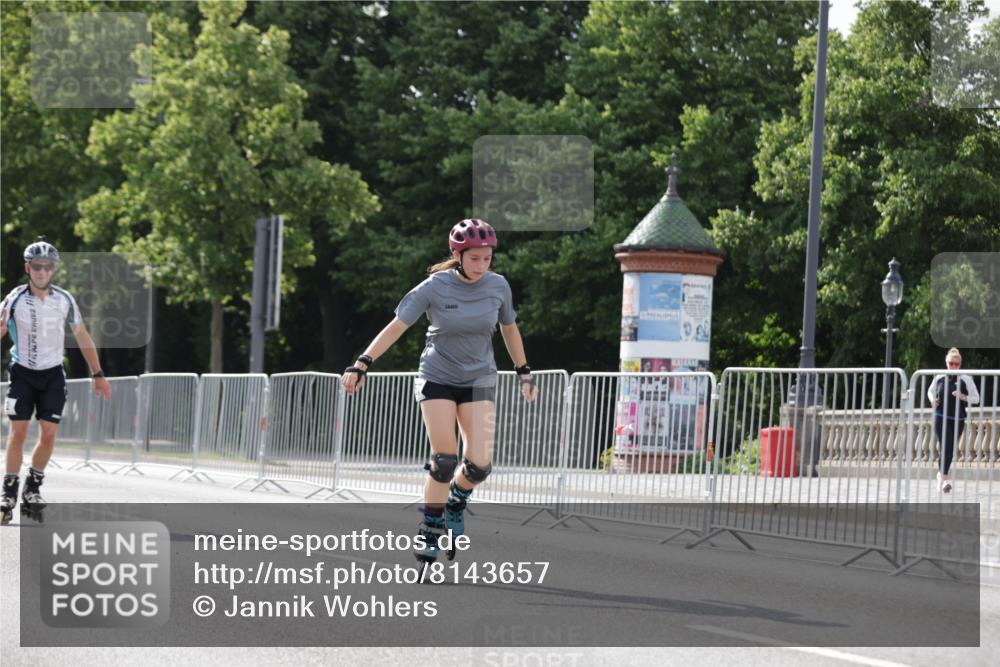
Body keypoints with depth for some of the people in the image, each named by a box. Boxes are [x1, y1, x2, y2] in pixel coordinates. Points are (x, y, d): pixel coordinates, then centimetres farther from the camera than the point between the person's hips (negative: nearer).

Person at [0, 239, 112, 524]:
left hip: (53, 374, 2)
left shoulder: (64, 299, -5)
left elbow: (82, 337, 5)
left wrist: (98, 375, 7)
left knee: (49, 434, -5)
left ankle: (32, 489, 12)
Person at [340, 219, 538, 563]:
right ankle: (430, 531, 4)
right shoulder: (435, 288, -13)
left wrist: (525, 375, 16)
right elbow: (396, 327, -12)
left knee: (479, 465, -10)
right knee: (444, 460, -13)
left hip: (479, 381, 2)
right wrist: (362, 364, -19)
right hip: (437, 377, -2)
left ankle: (456, 501, 23)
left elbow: (509, 330, 11)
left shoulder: (498, 286, -5)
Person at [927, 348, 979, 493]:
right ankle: (945, 478, -14)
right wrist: (932, 399, -3)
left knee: (951, 449, 12)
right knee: (946, 447, -14)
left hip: (958, 419, 1)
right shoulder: (939, 378, 2)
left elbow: (976, 398, -1)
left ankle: (942, 473, 33)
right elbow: (930, 391, 20)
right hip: (941, 417, -1)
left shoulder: (966, 379, -3)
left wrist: (963, 397, -19)